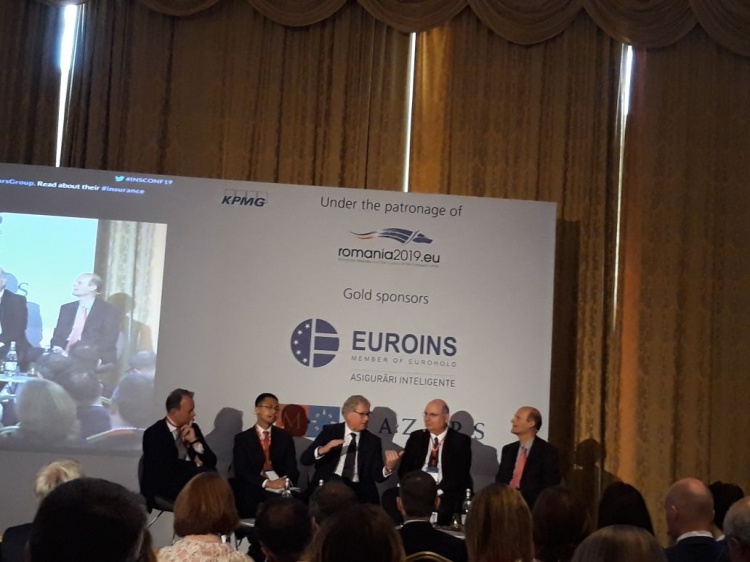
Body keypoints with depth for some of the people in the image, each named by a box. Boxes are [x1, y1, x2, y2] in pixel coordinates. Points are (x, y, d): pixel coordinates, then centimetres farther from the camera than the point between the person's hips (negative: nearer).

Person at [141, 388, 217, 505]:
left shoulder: (192, 428, 7)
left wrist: (195, 441, -10)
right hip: (161, 489, -5)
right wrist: (196, 464, -8)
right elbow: (167, 467, -20)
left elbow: (211, 462, 5)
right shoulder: (154, 433, -9)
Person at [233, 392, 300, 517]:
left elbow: (292, 468, 6)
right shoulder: (242, 438, 6)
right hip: (253, 491, -1)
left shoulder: (285, 437, 13)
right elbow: (241, 470, -4)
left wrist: (287, 481, -18)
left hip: (281, 490, 1)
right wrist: (267, 483, -19)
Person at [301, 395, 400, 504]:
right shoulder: (329, 431, 5)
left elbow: (377, 476, 1)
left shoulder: (373, 441, 8)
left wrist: (388, 468, -22)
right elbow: (305, 459, -2)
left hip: (359, 491, 2)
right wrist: (322, 450, -22)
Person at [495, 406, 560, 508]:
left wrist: (521, 492, -14)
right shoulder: (508, 450, 13)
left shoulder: (548, 451, -3)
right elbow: (500, 481, 13)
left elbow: (550, 487, -8)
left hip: (533, 507, -4)